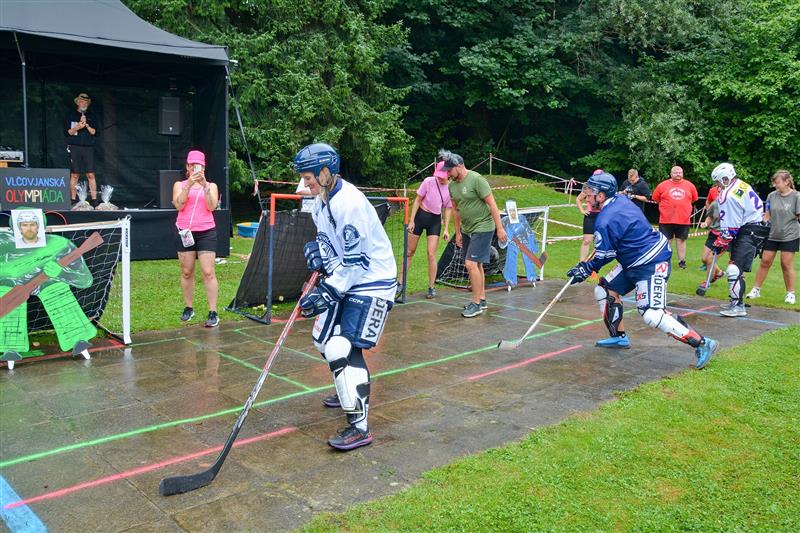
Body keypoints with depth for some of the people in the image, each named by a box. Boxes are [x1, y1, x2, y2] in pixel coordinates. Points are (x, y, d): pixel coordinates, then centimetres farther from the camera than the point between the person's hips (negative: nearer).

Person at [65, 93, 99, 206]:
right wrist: (77, 127, -11)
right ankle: (73, 200, 4)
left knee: (90, 175, -4)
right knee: (74, 175, -1)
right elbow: (68, 132, 4)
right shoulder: (71, 115, 8)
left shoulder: (91, 116, 13)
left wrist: (87, 125, -7)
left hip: (88, 148, 1)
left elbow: (95, 132, 8)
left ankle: (94, 200, -4)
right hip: (74, 148, -1)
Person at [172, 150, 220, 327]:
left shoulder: (211, 185, 11)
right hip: (185, 232, 1)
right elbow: (178, 205, -7)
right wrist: (189, 184, -15)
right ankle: (188, 308, 20)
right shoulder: (180, 185, 11)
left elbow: (212, 206, -6)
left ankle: (213, 313, -7)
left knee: (208, 273, -8)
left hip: (206, 232, -1)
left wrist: (204, 185, -13)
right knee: (186, 272, 6)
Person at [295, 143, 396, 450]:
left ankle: (359, 427, -11)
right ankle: (350, 391, 42)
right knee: (324, 339, 19)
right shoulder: (321, 200, 6)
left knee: (343, 349, -18)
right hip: (344, 280, 11)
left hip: (371, 283, -10)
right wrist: (317, 250, 0)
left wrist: (326, 292, -27)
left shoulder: (349, 203, -25)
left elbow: (355, 262, -26)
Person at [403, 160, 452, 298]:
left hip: (435, 220, 1)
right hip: (420, 216, -1)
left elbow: (448, 209, 2)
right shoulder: (428, 182, -12)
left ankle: (431, 287, 7)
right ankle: (401, 283, 14)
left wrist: (446, 229, -3)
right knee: (410, 252, 5)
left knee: (431, 254, -4)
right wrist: (411, 220, -7)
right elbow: (418, 200, -5)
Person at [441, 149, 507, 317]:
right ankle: (482, 300, 24)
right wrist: (458, 233, 15)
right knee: (476, 265, 13)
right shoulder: (452, 185, 4)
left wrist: (500, 228, -17)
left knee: (471, 264, -14)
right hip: (466, 230, 8)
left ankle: (476, 303, -4)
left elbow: (492, 204, -16)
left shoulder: (476, 179, -17)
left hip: (482, 228, -8)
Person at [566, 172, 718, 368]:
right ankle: (619, 337, 25)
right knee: (605, 290, 14)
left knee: (651, 314, -18)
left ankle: (702, 344, -11)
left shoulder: (605, 221, -22)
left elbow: (604, 256, -12)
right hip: (634, 262, 11)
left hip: (652, 263, -11)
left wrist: (586, 269, 4)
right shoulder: (620, 200, 5)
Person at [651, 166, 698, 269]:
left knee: (681, 240, 8)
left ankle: (682, 261, 17)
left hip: (684, 220, 1)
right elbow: (655, 198, 8)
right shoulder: (662, 185, 0)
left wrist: (682, 205, 13)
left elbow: (694, 199, 17)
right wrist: (667, 206, 8)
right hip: (666, 220, -1)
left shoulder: (690, 185, 6)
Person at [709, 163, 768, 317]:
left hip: (749, 233, -10)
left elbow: (729, 226, -17)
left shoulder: (727, 196, -18)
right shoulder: (742, 185, 11)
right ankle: (736, 300, 25)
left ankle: (738, 306, -12)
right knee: (736, 267, 16)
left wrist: (720, 243, -6)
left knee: (735, 269, -13)